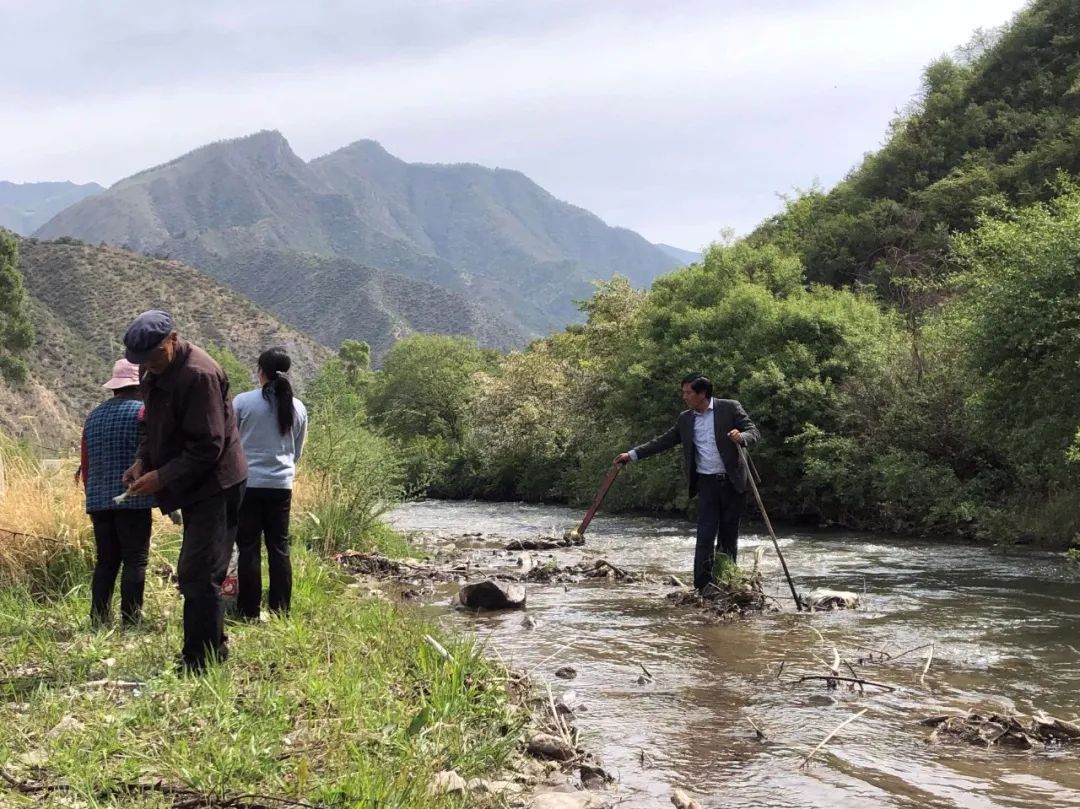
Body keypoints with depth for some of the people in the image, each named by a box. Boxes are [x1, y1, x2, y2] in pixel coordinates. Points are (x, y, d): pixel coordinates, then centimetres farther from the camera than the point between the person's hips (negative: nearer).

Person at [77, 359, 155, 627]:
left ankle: (99, 621, 9)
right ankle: (130, 621, -6)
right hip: (134, 500, -6)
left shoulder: (93, 416, 15)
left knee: (105, 562, 11)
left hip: (99, 501, 6)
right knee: (135, 562, -3)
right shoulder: (143, 411, -4)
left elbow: (85, 465, 18)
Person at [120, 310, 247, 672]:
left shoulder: (199, 375, -23)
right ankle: (214, 646, 26)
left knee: (197, 577, -10)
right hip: (194, 488, 10)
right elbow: (155, 428, 19)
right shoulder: (156, 372, 8)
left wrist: (161, 478, -22)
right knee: (199, 575, 15)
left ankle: (198, 661, -3)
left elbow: (207, 447, -24)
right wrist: (142, 462, 2)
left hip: (214, 487, -10)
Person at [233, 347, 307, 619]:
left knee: (248, 549, 4)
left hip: (248, 483, -3)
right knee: (279, 548, 10)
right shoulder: (298, 408, 4)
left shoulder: (243, 402, -8)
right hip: (281, 485, 3)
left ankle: (249, 613, 6)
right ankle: (281, 611, 12)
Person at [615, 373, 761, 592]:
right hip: (707, 483, 2)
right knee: (705, 537, -7)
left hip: (732, 482, -2)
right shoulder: (685, 419, 10)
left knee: (728, 536, 6)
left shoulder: (730, 408, -2)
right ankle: (703, 588, -8)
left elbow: (754, 433, -6)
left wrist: (741, 437, -29)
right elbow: (663, 441, 15)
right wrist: (632, 454, 12)